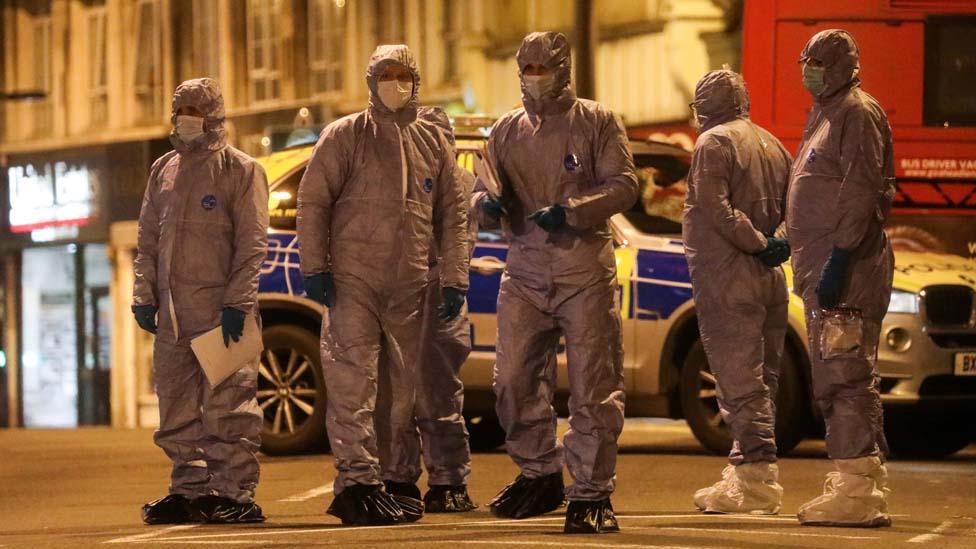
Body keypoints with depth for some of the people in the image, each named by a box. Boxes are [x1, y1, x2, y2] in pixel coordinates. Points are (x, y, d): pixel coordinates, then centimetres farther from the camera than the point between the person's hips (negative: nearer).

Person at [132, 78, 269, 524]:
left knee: (226, 407, -8)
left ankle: (234, 493, -4)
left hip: (220, 313, -7)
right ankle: (190, 490, 17)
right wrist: (144, 295, 11)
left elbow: (252, 244, -7)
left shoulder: (240, 170, -2)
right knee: (178, 411, 10)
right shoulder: (164, 170, 17)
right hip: (172, 316, 7)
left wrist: (237, 303, -14)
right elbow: (148, 239, 20)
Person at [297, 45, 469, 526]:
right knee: (352, 383, -12)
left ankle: (397, 480, 19)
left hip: (410, 288, 5)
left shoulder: (433, 144, 12)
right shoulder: (345, 137, 1)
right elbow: (311, 201, -1)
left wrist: (454, 279, 8)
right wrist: (314, 267, -8)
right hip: (353, 282, -5)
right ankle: (357, 481, -14)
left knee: (407, 388, 10)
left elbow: (453, 215, 14)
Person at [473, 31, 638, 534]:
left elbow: (623, 185, -5)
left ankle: (591, 494, 2)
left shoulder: (596, 123, 3)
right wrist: (488, 205, -9)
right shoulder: (507, 130, 14)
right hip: (525, 274, 4)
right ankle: (539, 475, 20)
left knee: (593, 388, -3)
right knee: (514, 382, 2)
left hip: (585, 273, -4)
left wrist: (570, 212, -18)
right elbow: (483, 196, 16)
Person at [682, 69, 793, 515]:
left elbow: (715, 209, -18)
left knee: (739, 381, -8)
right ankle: (744, 470, 17)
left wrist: (758, 243, -13)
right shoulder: (773, 145, 17)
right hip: (768, 280, 8)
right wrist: (778, 243, 0)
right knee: (758, 379, 12)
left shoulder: (714, 143, -7)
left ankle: (758, 479, -12)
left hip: (727, 277, -8)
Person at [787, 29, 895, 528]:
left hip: (846, 274, -11)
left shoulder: (857, 113, -8)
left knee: (845, 378, -13)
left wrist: (839, 258, -24)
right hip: (823, 270, 11)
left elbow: (863, 191, -18)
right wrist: (792, 244, 22)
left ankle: (856, 490, -15)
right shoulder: (825, 115, 22)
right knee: (836, 382, 11)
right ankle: (864, 486, 14)